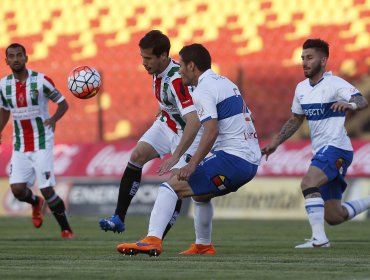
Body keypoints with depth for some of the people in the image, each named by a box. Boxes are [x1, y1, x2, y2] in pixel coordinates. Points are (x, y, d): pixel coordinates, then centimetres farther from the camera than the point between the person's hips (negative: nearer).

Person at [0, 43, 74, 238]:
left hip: (42, 143, -4)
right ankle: (36, 203, 28)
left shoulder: (41, 81, -11)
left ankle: (66, 230, 5)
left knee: (47, 189, -11)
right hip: (20, 146, 4)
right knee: (17, 189, -8)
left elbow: (63, 104, -4)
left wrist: (53, 119, -22)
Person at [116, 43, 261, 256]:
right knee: (199, 192, 30)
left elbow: (212, 130, -21)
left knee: (171, 187, -13)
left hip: (232, 158, -9)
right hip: (251, 161, 9)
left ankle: (153, 240, -29)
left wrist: (192, 165, -25)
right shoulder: (226, 83, 21)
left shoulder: (203, 90, -8)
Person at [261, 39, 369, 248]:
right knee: (333, 217, 6)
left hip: (336, 147, -8)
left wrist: (350, 105, -49)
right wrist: (276, 142, 16)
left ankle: (319, 237, -30)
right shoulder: (301, 88, 11)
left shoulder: (335, 84, -12)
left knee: (308, 183, -30)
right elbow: (296, 120, 24)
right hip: (321, 151, 8)